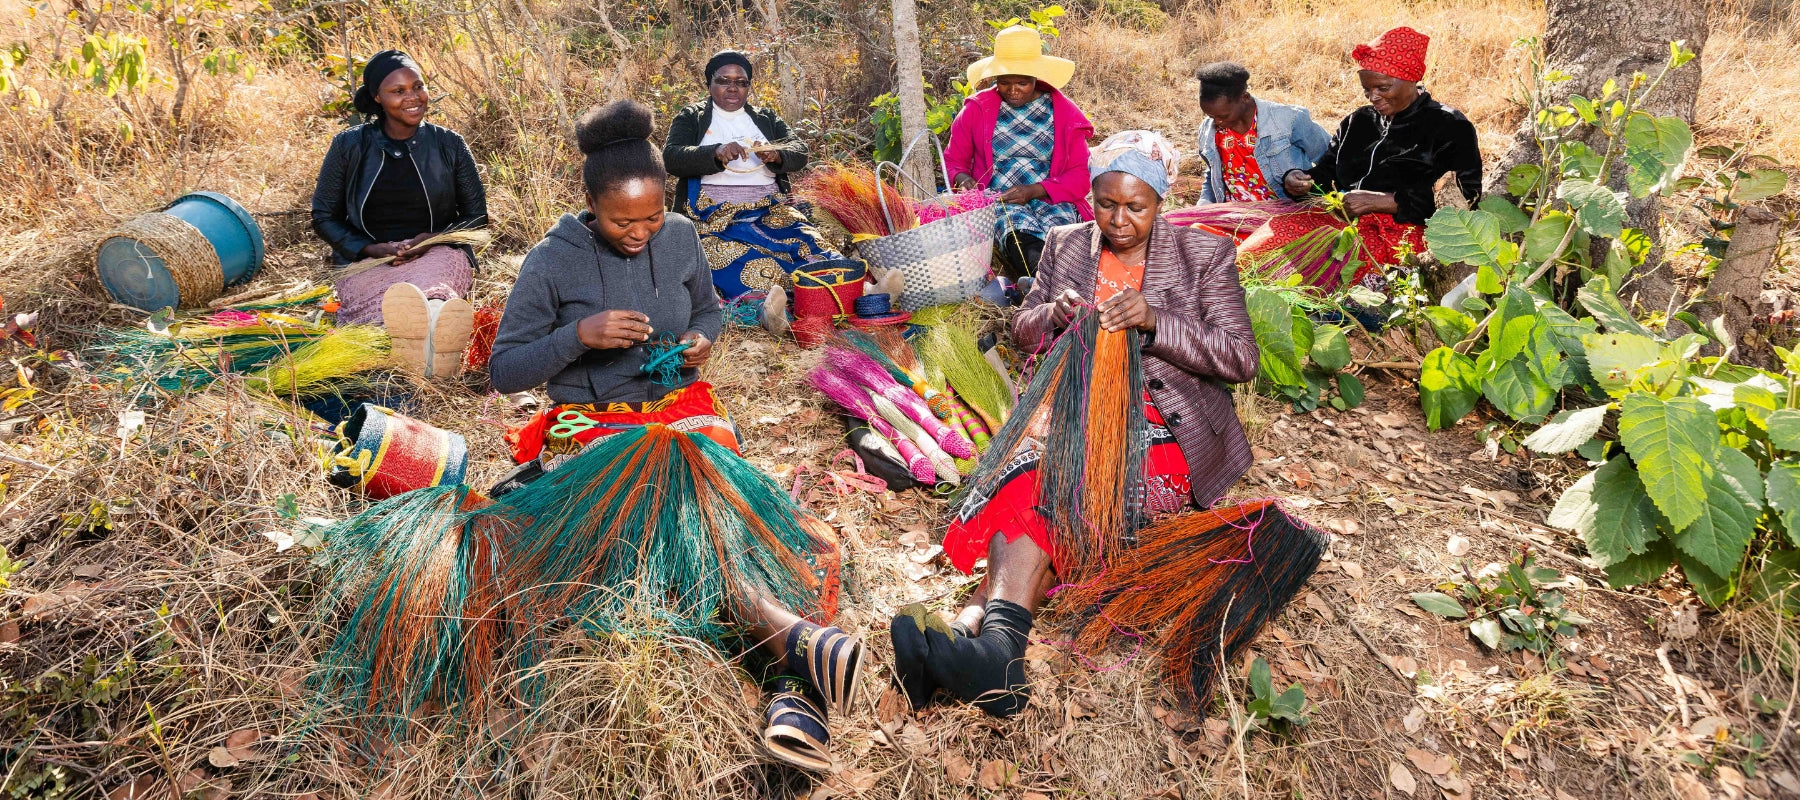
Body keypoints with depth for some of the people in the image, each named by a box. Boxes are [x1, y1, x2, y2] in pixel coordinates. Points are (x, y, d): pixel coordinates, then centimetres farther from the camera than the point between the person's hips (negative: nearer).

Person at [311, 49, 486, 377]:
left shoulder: (449, 145, 9)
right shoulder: (349, 146, 8)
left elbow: (477, 217, 13)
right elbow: (323, 217, 13)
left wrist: (433, 239, -8)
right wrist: (372, 249, -7)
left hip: (437, 255, 0)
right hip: (366, 262, 0)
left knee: (434, 275, -41)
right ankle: (436, 326, -75)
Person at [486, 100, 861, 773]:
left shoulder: (680, 237, 6)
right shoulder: (552, 263, -4)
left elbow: (709, 307, 25)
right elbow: (503, 371, -2)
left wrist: (703, 337, 0)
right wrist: (580, 335, -18)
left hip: (680, 407, 3)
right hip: (592, 426, -2)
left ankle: (800, 682, -43)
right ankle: (794, 636, -46)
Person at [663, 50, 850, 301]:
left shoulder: (767, 118, 22)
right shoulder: (690, 118, 15)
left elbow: (800, 153, 9)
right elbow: (671, 158, -2)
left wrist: (776, 155, -16)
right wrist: (717, 153, -22)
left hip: (770, 211, 3)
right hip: (713, 214, -3)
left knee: (813, 249, -27)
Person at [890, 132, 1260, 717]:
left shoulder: (1205, 254, 5)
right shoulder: (1065, 245, 14)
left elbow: (1242, 360, -2)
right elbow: (1022, 332, 18)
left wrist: (1155, 321, -17)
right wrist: (1053, 314, -7)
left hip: (1164, 423, -3)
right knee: (1033, 475, -34)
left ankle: (975, 620, -51)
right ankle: (996, 646, -54)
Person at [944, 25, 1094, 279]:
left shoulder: (1064, 112, 8)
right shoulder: (976, 109, 9)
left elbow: (1079, 177, 4)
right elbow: (953, 160, 17)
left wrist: (1033, 191, -12)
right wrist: (963, 179, -8)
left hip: (1051, 200, 1)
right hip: (997, 199, -1)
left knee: (1055, 233, -37)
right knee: (1020, 233, -38)